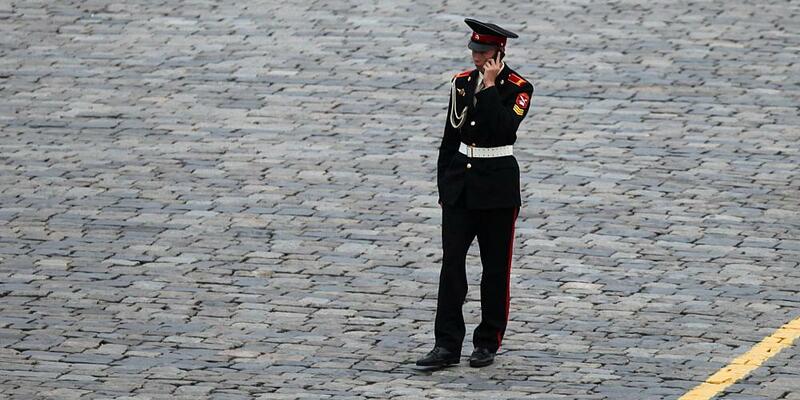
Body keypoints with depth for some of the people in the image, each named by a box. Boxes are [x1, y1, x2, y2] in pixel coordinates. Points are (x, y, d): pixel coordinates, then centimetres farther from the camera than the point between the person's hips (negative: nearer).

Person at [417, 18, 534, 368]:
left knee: (495, 267, 5)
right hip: (460, 182, 4)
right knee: (451, 261, -3)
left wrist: (490, 86, -22)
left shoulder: (518, 89, -8)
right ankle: (447, 345, -4)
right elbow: (450, 137, 12)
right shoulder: (462, 83, 6)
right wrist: (444, 185, 10)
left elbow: (504, 129, -24)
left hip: (497, 186, -4)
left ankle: (487, 344, 15)